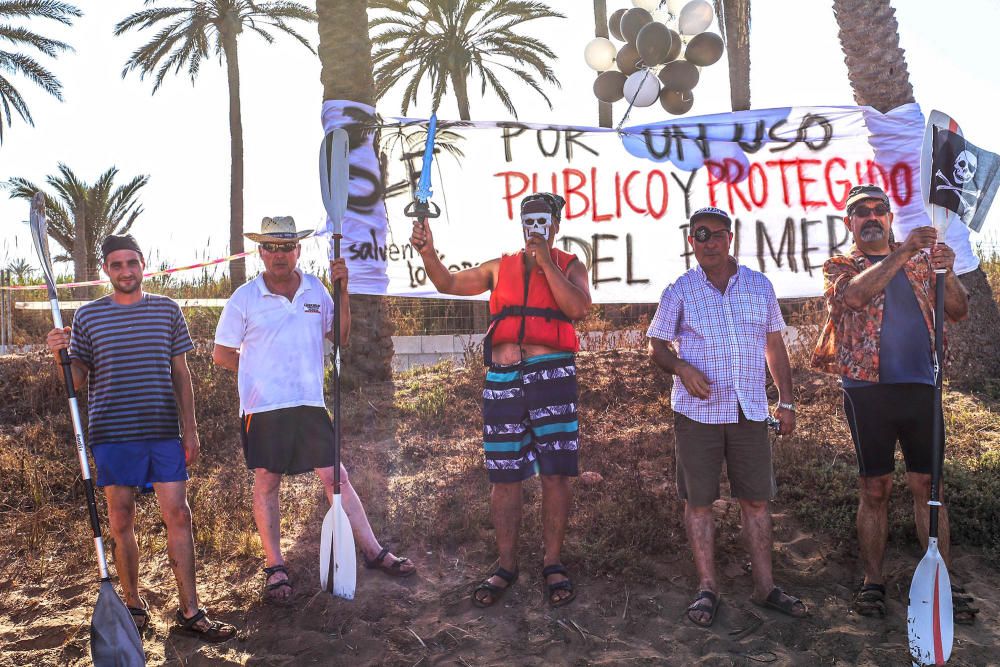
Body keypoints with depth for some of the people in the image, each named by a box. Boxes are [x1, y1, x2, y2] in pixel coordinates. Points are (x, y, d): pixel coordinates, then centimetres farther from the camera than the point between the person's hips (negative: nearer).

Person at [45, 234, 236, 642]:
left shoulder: (167, 310, 8)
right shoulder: (88, 316, 4)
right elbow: (78, 380, 5)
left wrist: (190, 429, 6)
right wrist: (62, 355, -16)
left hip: (163, 432, 1)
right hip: (112, 434, 0)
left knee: (178, 516, -1)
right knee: (121, 521, 7)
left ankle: (190, 612, 5)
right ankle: (133, 607, 22)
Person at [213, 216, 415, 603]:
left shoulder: (316, 291, 7)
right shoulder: (244, 298, -1)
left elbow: (340, 338, 9)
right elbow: (222, 354, 4)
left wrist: (342, 292, -2)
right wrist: (260, 374, 1)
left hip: (310, 402, 2)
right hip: (263, 407, -2)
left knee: (335, 477, 4)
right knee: (266, 483, 6)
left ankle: (373, 552, 11)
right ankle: (274, 568, 17)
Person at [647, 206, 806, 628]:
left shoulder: (760, 286, 9)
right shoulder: (679, 292, 2)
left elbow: (775, 345, 15)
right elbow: (656, 346, 5)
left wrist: (786, 401, 11)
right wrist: (681, 368, -16)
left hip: (750, 411, 2)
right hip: (697, 412, -2)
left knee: (756, 500, 7)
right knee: (698, 501, 2)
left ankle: (764, 587, 18)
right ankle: (707, 588, 13)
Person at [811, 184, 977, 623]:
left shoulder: (919, 262, 15)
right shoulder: (839, 266, 7)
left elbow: (958, 312, 9)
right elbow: (854, 295, -16)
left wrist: (947, 273, -9)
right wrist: (902, 253, -21)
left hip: (920, 386, 2)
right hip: (868, 389, -2)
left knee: (928, 486, 4)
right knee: (874, 488, 3)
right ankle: (873, 582, 12)